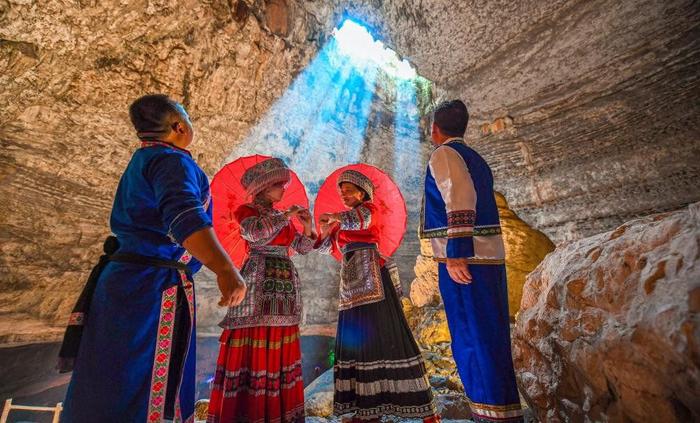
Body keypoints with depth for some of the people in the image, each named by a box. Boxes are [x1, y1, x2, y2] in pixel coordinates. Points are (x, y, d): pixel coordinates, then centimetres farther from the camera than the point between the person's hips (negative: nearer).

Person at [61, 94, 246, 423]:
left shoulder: (142, 162, 19)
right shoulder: (173, 161, -13)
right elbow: (184, 215, -33)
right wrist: (225, 268, -40)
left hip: (127, 282, 10)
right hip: (154, 288, -10)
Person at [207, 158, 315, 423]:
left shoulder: (282, 217, 18)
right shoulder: (246, 210, 1)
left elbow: (302, 248, 18)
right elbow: (255, 232, -21)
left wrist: (307, 229, 2)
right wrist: (286, 217, -14)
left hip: (285, 285, 6)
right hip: (258, 283, -6)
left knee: (279, 349, 9)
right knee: (253, 347, -6)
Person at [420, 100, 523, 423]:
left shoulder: (444, 154, -5)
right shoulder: (476, 159, 21)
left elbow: (460, 202, -19)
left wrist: (455, 255, -23)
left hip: (464, 258, -9)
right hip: (490, 256, 9)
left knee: (473, 338, -2)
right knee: (490, 338, 15)